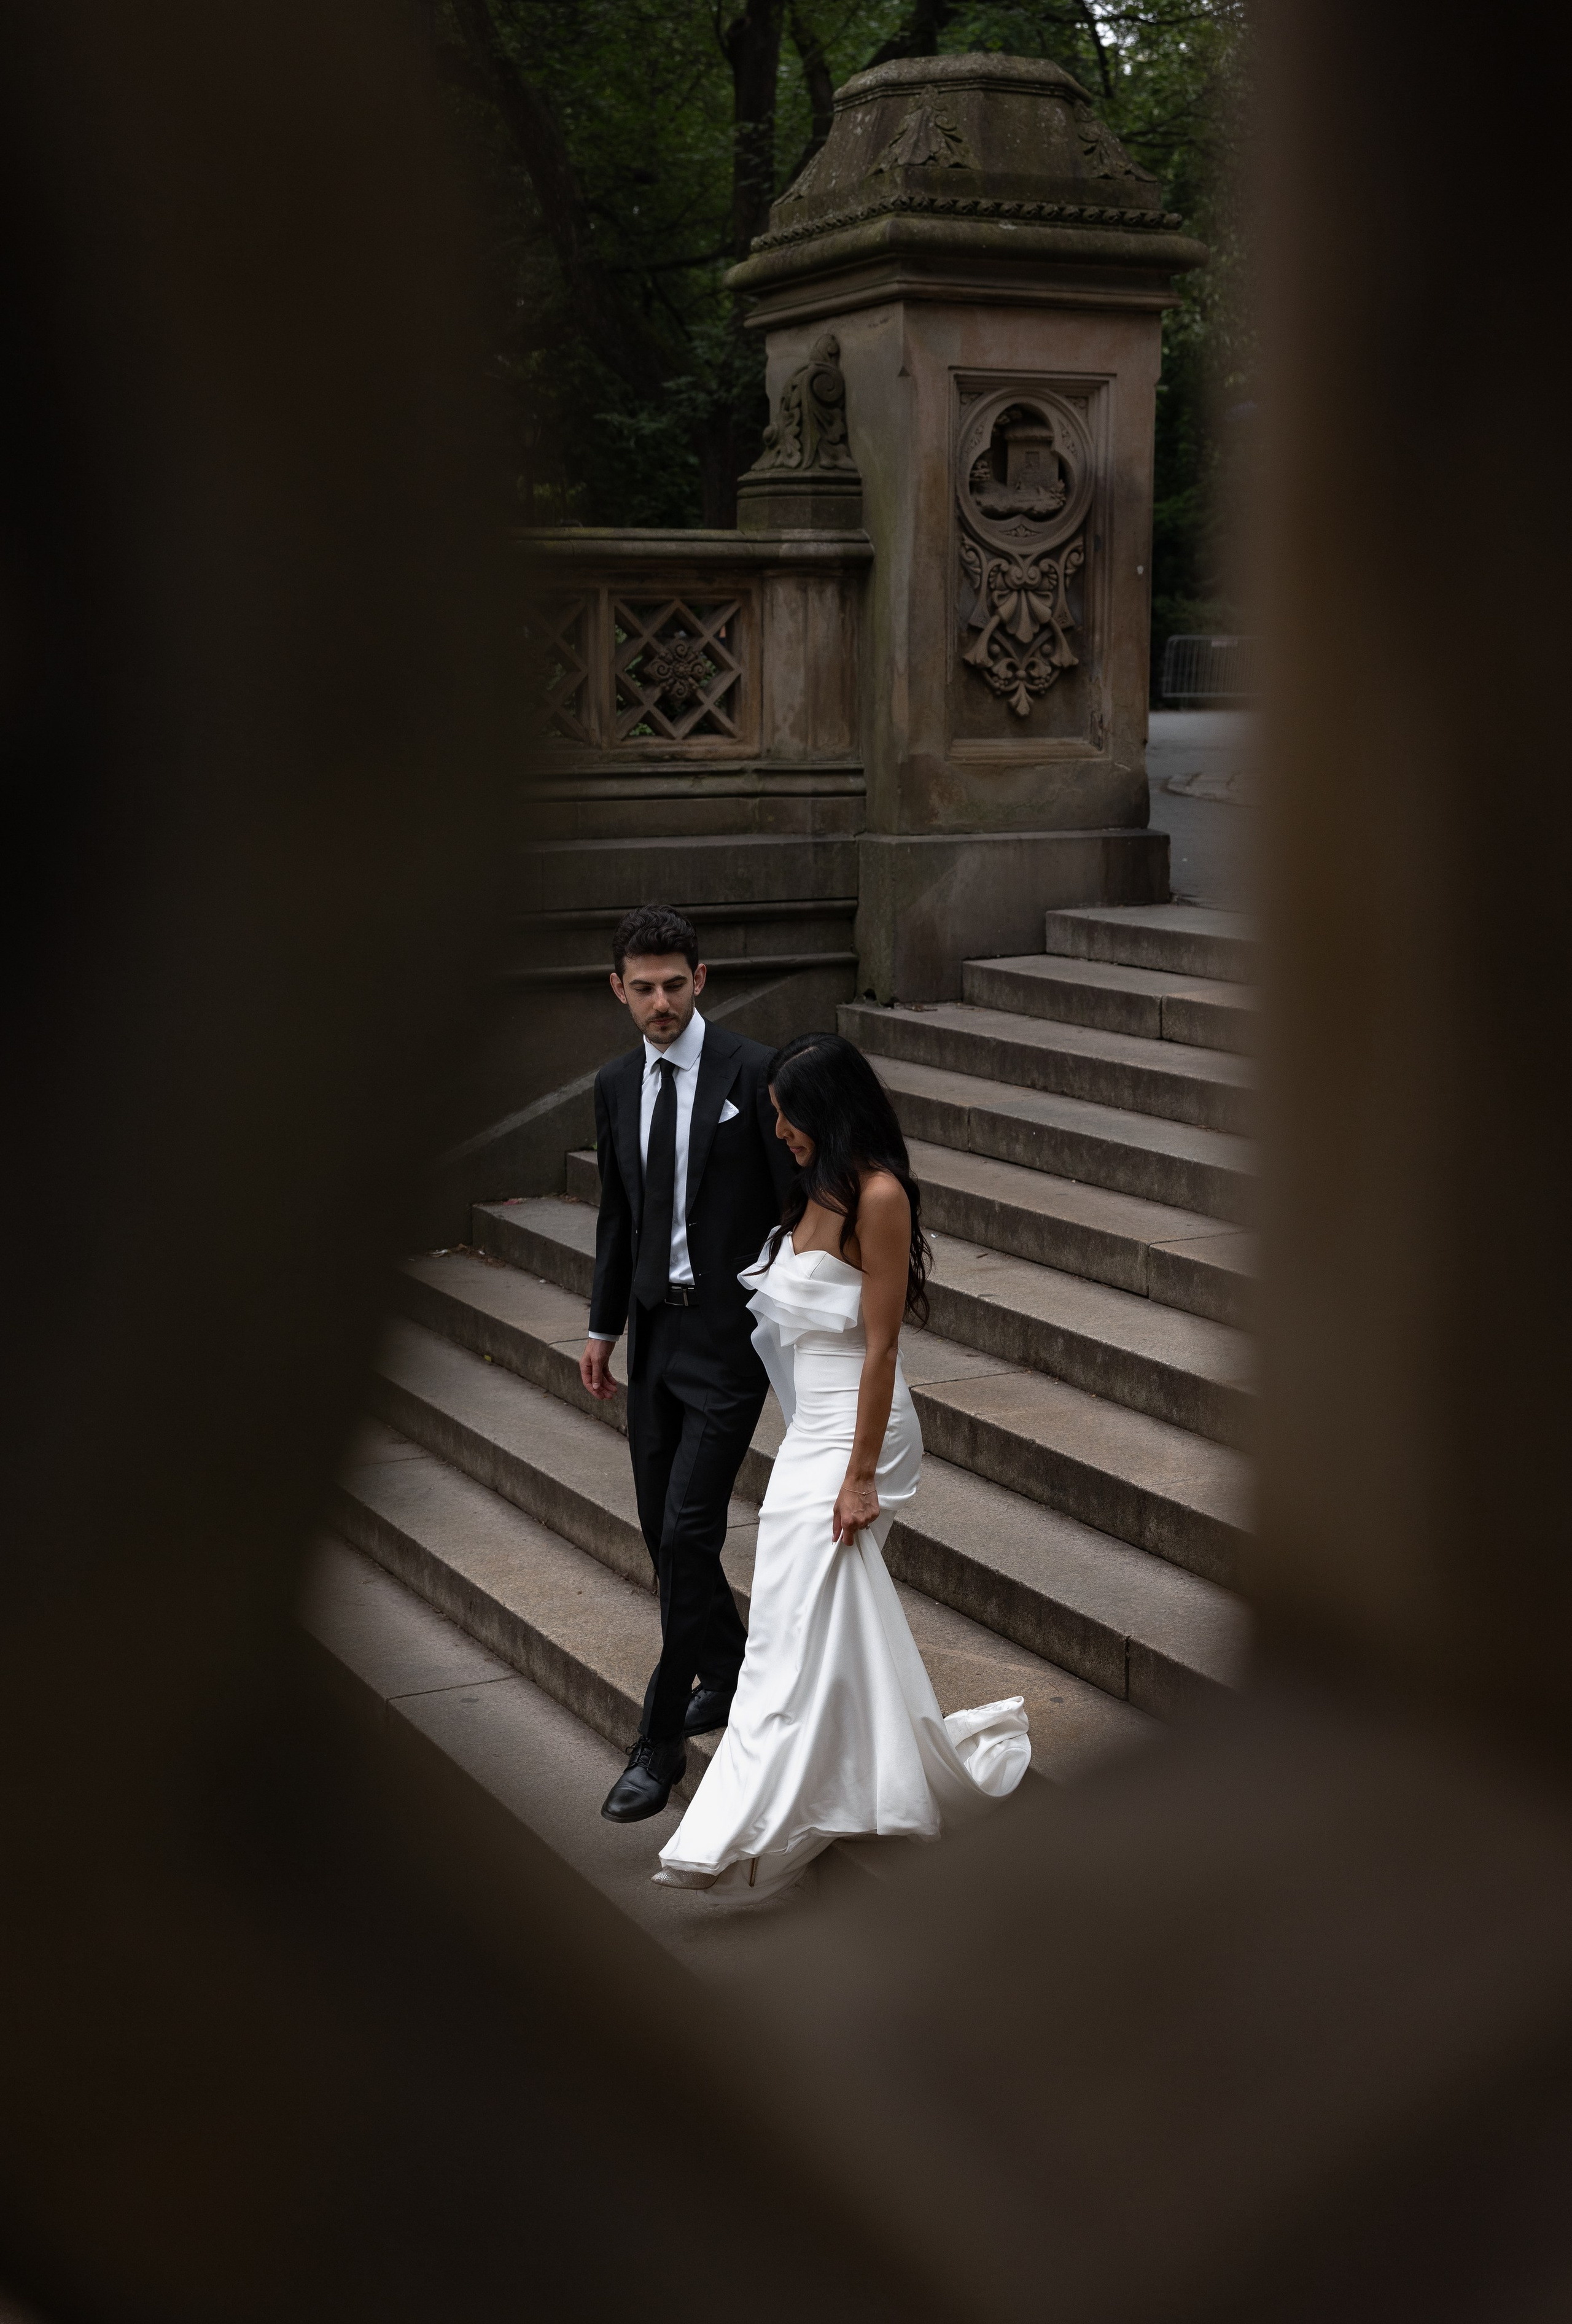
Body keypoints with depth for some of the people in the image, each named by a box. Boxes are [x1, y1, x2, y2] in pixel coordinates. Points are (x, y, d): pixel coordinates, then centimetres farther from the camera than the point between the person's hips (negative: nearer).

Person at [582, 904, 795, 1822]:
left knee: (686, 1535, -9)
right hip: (655, 1331, 7)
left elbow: (798, 1207, -9)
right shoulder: (616, 1087, 8)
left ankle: (662, 1743, 0)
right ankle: (728, 1671, 37)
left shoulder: (754, 1072, -11)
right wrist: (604, 1329, 17)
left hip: (730, 1334, -6)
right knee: (663, 1531, 14)